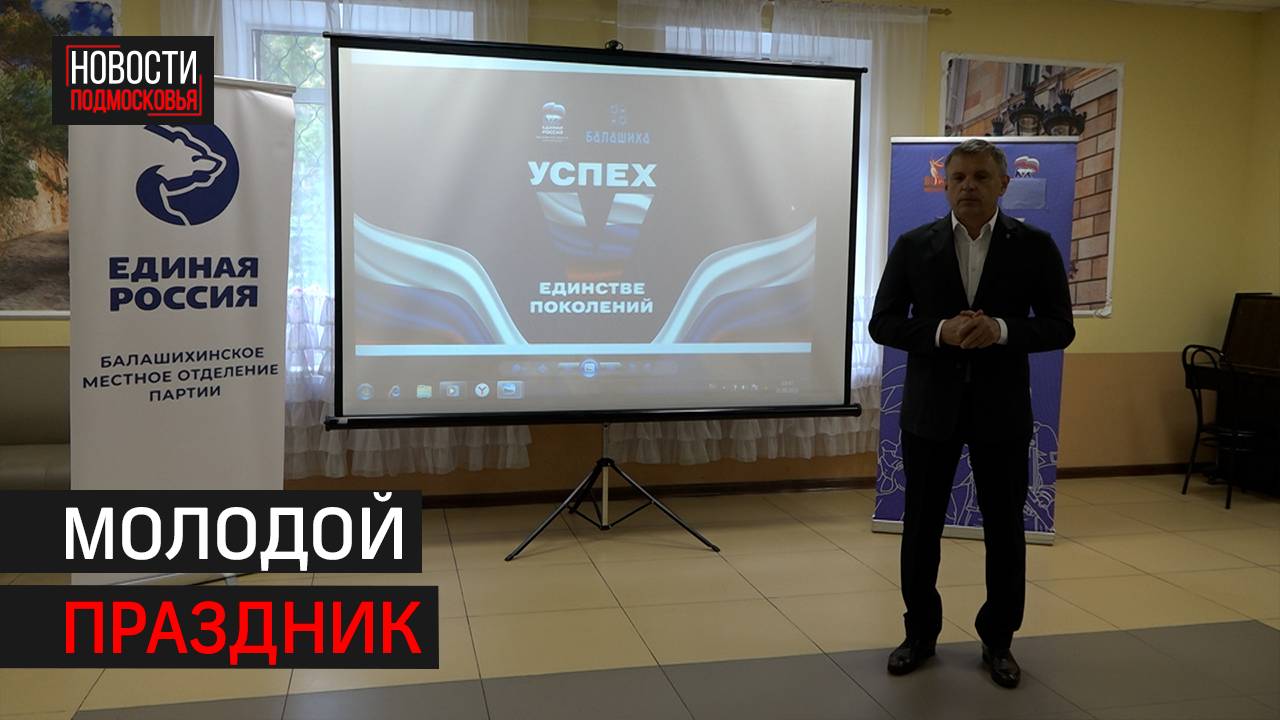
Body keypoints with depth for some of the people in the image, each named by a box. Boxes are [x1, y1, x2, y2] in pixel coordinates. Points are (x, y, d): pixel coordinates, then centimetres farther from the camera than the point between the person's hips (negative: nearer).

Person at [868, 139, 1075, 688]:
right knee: (921, 526, 9)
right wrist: (940, 332, -19)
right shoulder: (913, 246, -1)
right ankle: (920, 633, 26)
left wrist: (1001, 330, -21)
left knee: (1004, 529, 10)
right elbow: (882, 323, -2)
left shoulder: (1034, 246, -1)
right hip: (930, 408, 0)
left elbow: (1059, 327, -2)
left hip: (1001, 410, 0)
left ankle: (997, 640, 27)